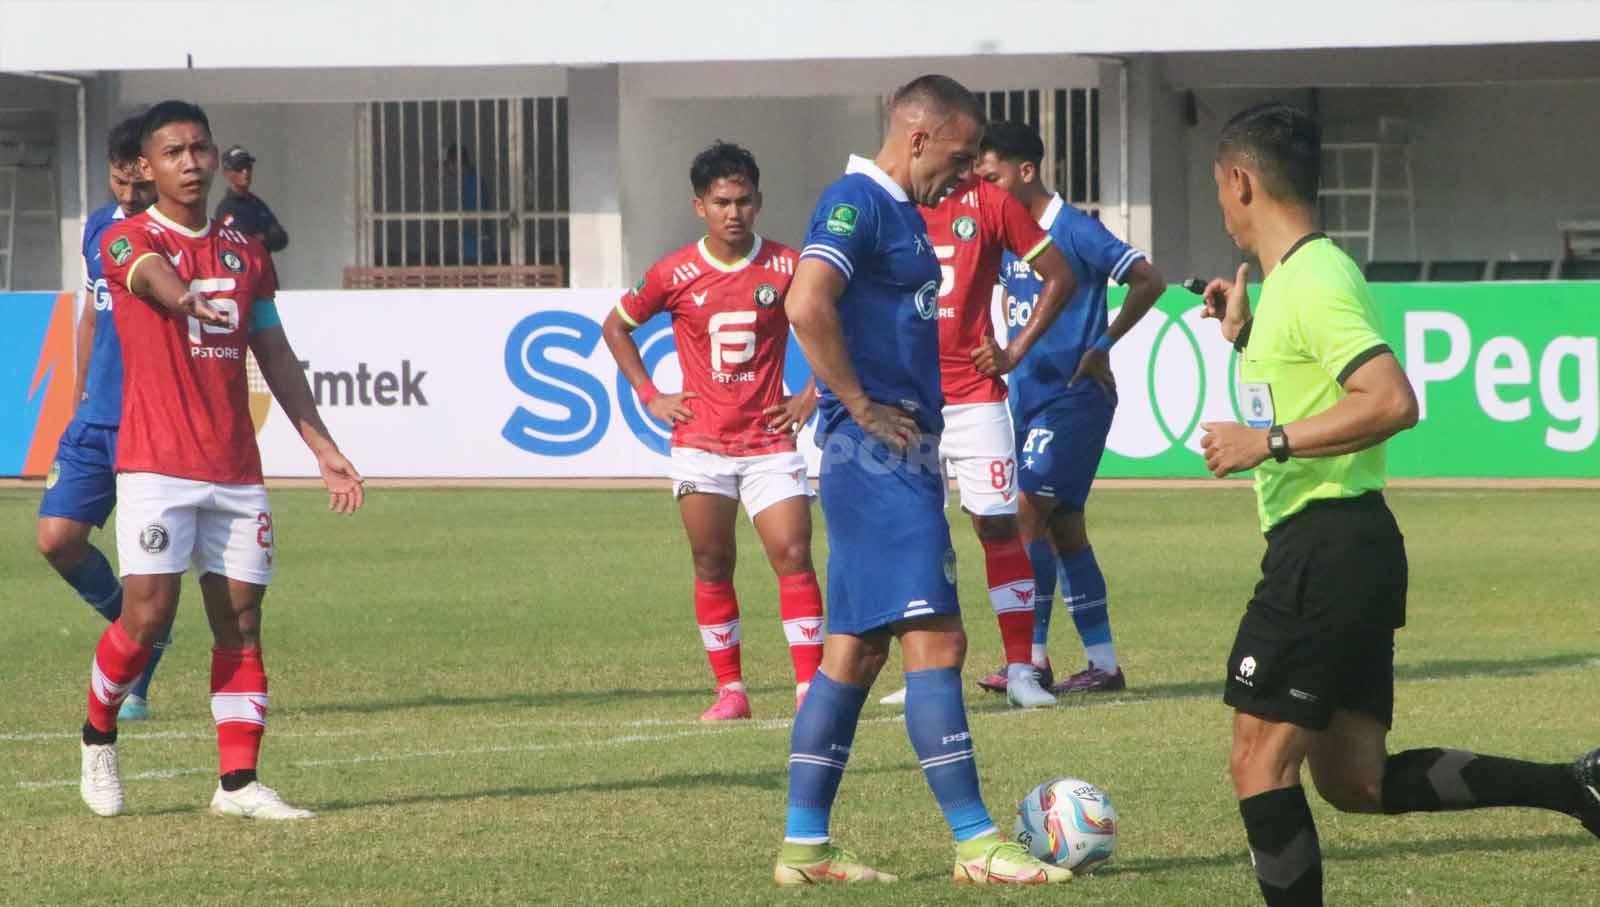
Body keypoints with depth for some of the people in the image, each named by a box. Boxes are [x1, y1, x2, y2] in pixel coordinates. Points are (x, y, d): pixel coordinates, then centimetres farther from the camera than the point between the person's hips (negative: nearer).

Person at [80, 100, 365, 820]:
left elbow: (277, 361, 21)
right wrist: (185, 297, -51)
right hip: (156, 466, -5)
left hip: (236, 470, 5)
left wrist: (325, 451, 16)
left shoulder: (245, 253, 16)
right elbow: (153, 274, -27)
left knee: (241, 620, 0)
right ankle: (97, 737, 13)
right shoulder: (127, 241, -1)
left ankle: (238, 783, 2)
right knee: (149, 611, -11)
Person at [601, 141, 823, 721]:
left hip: (769, 441, -1)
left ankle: (810, 686, -11)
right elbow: (616, 327, 13)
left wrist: (811, 397, 3)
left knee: (793, 555, -12)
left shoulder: (786, 267, -3)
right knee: (712, 566, 4)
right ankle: (730, 689, 13)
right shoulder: (675, 275, -1)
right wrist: (649, 397, 5)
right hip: (701, 444, 1)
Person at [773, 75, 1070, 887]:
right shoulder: (857, 202, -13)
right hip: (879, 453, -10)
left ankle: (803, 846, 14)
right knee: (935, 640, -10)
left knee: (855, 652, 11)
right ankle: (977, 846, -10)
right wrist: (863, 407, -21)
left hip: (900, 454, 10)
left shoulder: (897, 211, 18)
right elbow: (807, 305, -28)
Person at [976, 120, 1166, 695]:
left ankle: (1032, 657, -12)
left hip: (1073, 395, -8)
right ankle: (1103, 663, 12)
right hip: (1027, 396, 8)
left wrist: (1102, 345, -11)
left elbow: (1148, 280, -13)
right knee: (1062, 526, 8)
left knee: (1028, 512, -14)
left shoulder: (1073, 230, -12)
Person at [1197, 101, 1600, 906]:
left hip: (1327, 549, -10)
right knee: (1354, 778, 11)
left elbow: (1391, 402, -26)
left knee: (1259, 759, -6)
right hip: (1335, 547, 10)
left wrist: (1267, 442, -24)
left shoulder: (1313, 280, -15)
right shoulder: (1298, 276, 16)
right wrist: (1243, 336, 26)